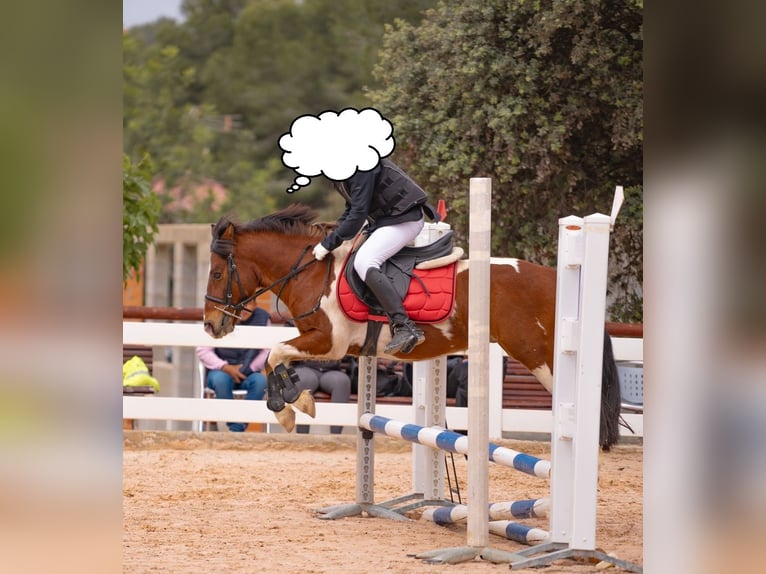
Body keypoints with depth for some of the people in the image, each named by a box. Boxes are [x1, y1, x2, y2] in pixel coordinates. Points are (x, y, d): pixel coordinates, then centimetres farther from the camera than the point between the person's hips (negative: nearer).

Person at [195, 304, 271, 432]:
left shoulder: (262, 318, 1)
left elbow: (267, 351, 4)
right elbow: (203, 351, -4)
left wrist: (250, 368, -10)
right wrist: (225, 367, -16)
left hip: (249, 373, 2)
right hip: (220, 371, -2)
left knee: (260, 381, -32)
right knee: (220, 379, -37)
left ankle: (237, 430, -29)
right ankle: (233, 425, -27)